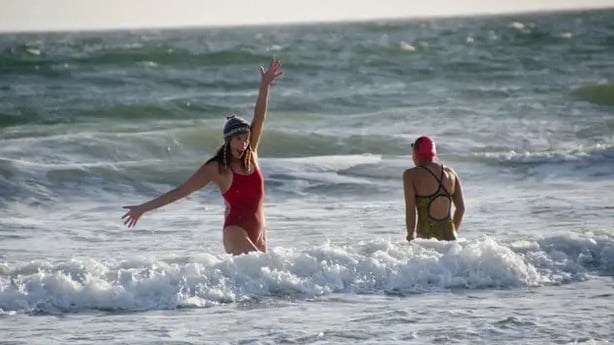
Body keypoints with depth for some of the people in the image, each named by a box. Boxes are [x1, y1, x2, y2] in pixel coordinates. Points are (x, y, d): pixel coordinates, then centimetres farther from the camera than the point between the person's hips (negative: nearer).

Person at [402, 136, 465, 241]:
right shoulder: (450, 173, 12)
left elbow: (410, 210, -4)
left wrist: (411, 236, 5)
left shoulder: (411, 175, -1)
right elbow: (461, 207, 14)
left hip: (425, 237, -4)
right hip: (449, 237, 4)